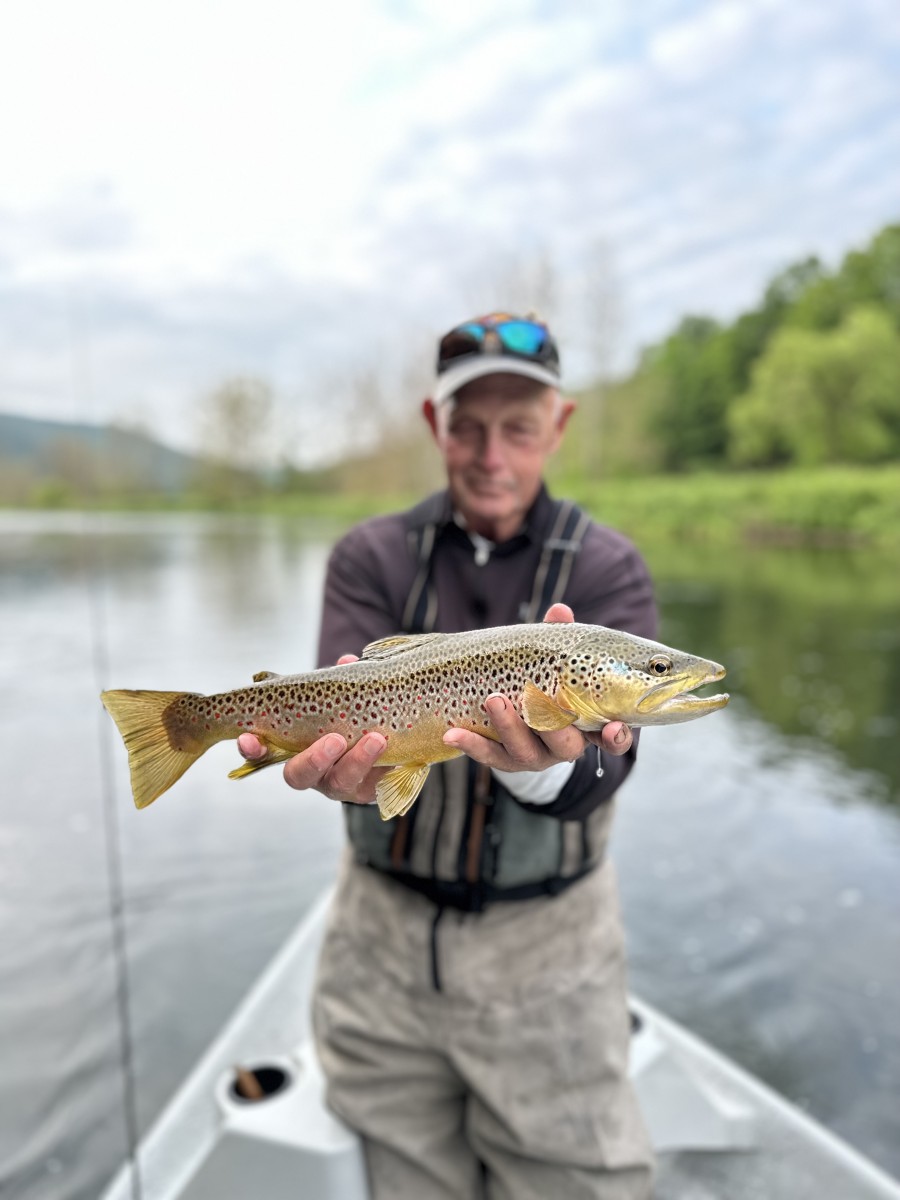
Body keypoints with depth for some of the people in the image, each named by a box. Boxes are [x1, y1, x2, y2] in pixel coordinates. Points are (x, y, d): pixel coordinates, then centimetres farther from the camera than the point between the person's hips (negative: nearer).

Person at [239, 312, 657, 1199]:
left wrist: (547, 767, -41)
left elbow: (603, 763, -19)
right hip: (385, 934, 2)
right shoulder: (371, 555, -2)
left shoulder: (607, 568, -6)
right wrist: (345, 764, -37)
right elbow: (347, 718, -14)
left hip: (545, 943, -1)